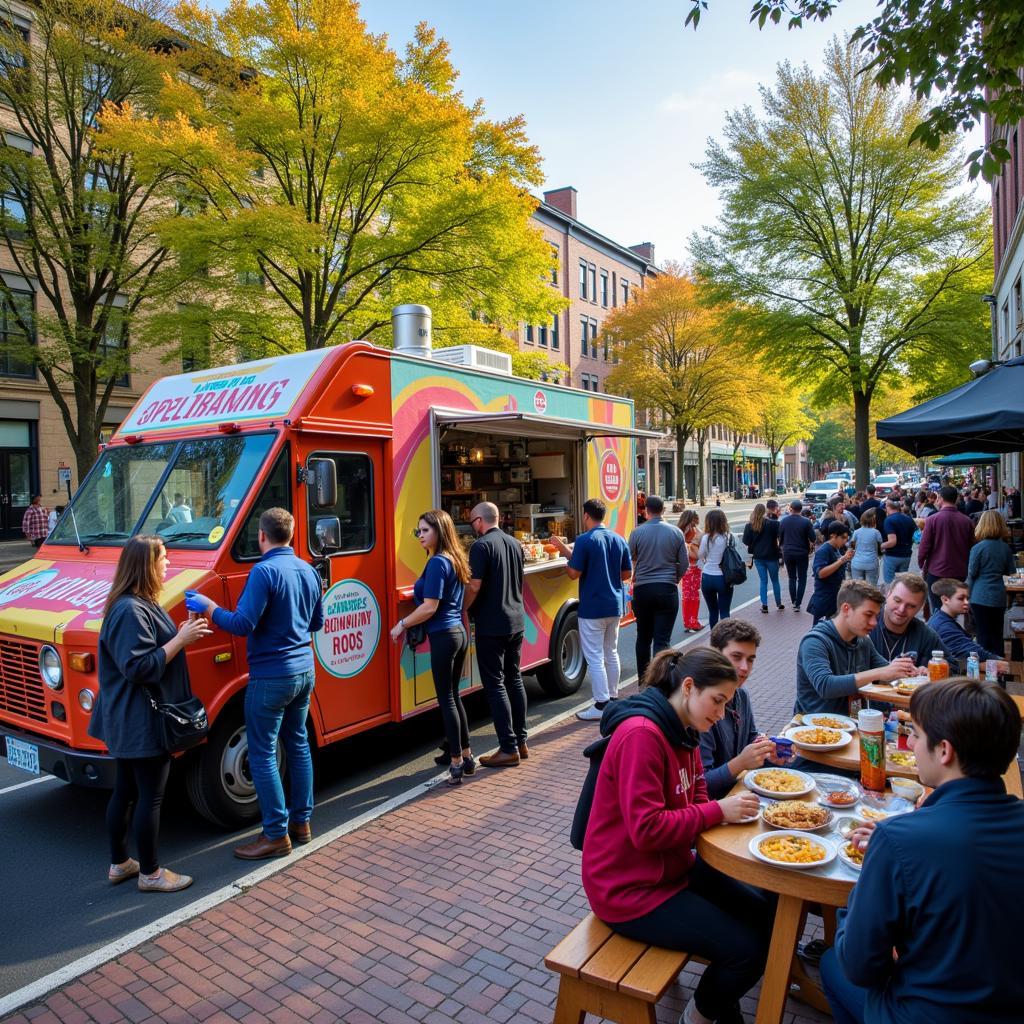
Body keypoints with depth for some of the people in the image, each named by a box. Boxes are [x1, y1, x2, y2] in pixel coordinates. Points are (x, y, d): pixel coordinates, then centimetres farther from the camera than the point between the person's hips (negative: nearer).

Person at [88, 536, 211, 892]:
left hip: (129, 721, 11)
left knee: (126, 791, 19)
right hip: (142, 721, -11)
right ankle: (150, 873, 15)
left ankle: (119, 864, 33)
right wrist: (181, 640, -23)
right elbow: (139, 667, -26)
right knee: (150, 796, 2)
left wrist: (182, 632, 7)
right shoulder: (130, 611, -22)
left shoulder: (140, 605, 11)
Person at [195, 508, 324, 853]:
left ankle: (276, 835, 9)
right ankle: (301, 822, 27)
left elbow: (242, 624, -21)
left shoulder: (264, 571, -17)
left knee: (262, 754, 3)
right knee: (297, 744, 17)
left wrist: (209, 607, -7)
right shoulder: (308, 570, 7)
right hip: (304, 672, 8)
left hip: (271, 676, -8)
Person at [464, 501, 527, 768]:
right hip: (516, 621, 8)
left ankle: (509, 749, 1)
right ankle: (521, 742, 22)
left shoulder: (482, 545, -14)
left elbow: (474, 586, -19)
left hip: (491, 626, -8)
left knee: (495, 685, -1)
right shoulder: (515, 544, 11)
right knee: (514, 678, 15)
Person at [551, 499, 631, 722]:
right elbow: (627, 573, 10)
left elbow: (574, 573, -14)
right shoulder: (619, 540, 6)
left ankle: (601, 706, 3)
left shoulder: (584, 540, -14)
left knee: (595, 657, 0)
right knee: (611, 653, 18)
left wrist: (565, 552, 1)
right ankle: (613, 699, 27)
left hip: (592, 608, -7)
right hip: (615, 605, 7)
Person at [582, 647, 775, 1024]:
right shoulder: (641, 735, -28)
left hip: (672, 866, 10)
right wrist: (718, 811, -23)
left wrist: (731, 806, -13)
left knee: (765, 913, 12)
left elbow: (693, 799, 8)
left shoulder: (683, 730, 3)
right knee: (747, 948, -8)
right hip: (629, 889, -9)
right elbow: (647, 829, -29)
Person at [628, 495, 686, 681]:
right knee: (662, 640, -1)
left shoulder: (637, 532, -5)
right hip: (667, 590, -1)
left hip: (642, 590, 1)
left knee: (643, 638, 15)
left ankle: (643, 681, 26)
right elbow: (684, 564, 3)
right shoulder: (676, 532, -2)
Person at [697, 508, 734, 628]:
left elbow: (700, 555, 4)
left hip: (707, 577, 1)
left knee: (712, 611, 14)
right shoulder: (730, 537, -8)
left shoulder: (706, 538, -8)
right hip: (723, 578, -1)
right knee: (724, 613, 6)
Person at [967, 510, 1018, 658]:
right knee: (997, 636, 14)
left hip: (981, 597, -4)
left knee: (983, 636, 3)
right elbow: (1011, 571, 9)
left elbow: (972, 573, -8)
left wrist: (969, 594, 7)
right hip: (999, 597, 5)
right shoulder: (1005, 547, 0)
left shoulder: (978, 548, -14)